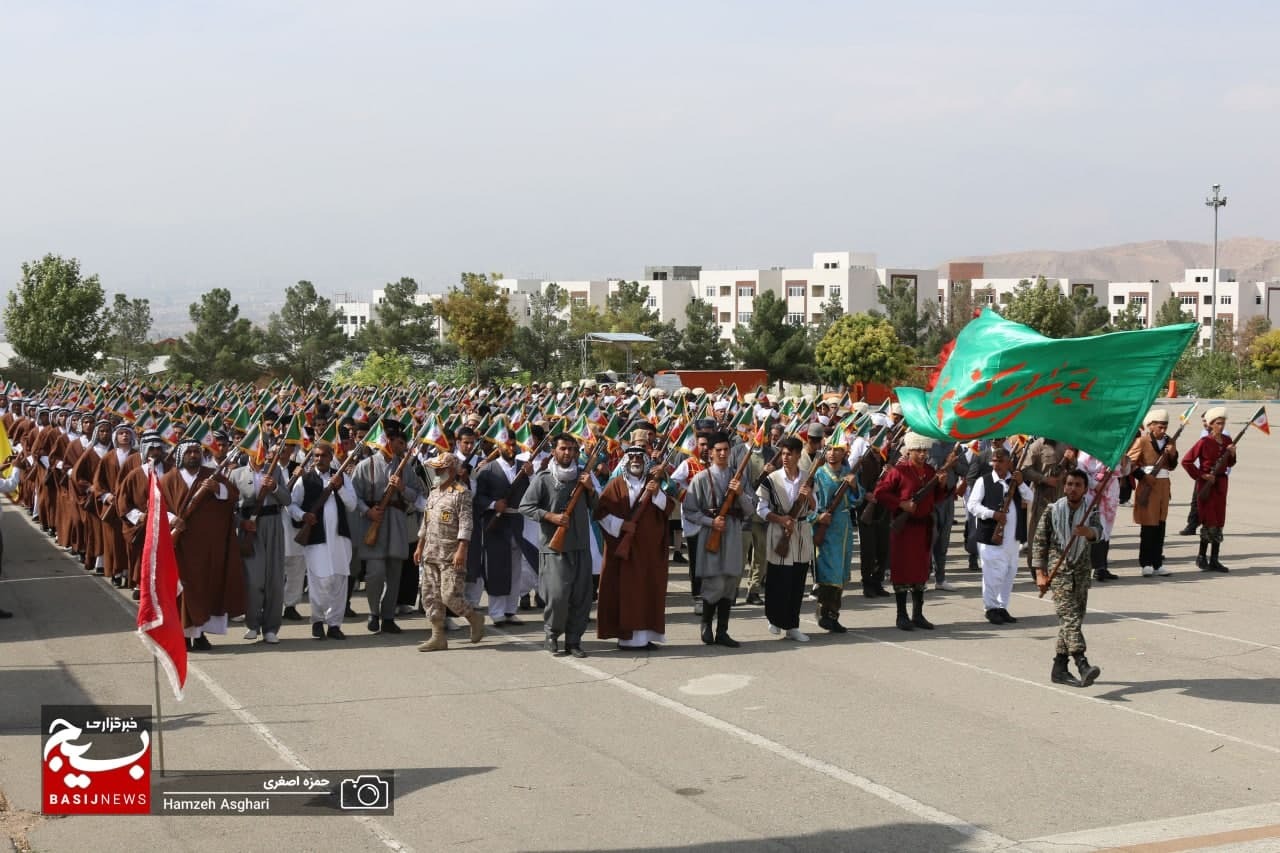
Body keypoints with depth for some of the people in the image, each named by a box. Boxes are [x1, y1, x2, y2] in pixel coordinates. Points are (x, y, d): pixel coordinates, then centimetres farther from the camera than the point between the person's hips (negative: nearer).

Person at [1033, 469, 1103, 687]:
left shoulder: (1090, 512, 4)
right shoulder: (1052, 511, -2)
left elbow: (1097, 531, -17)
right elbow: (1039, 542, 1)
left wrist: (1087, 532, -41)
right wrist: (1040, 573, -5)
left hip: (1081, 571, 4)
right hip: (1059, 570, -4)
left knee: (1073, 619, 8)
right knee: (1070, 616, -16)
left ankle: (1059, 669, 18)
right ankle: (1083, 665, -30)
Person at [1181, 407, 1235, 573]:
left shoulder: (1227, 440, 7)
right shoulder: (1204, 442, -10)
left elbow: (1229, 464, 17)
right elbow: (1186, 461, -11)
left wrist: (1232, 454, -3)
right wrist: (1201, 476, -13)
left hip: (1221, 483, 6)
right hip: (1207, 484, -6)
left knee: (1219, 522, 6)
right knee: (1209, 522, -6)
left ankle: (1214, 560, 11)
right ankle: (1202, 558, 7)